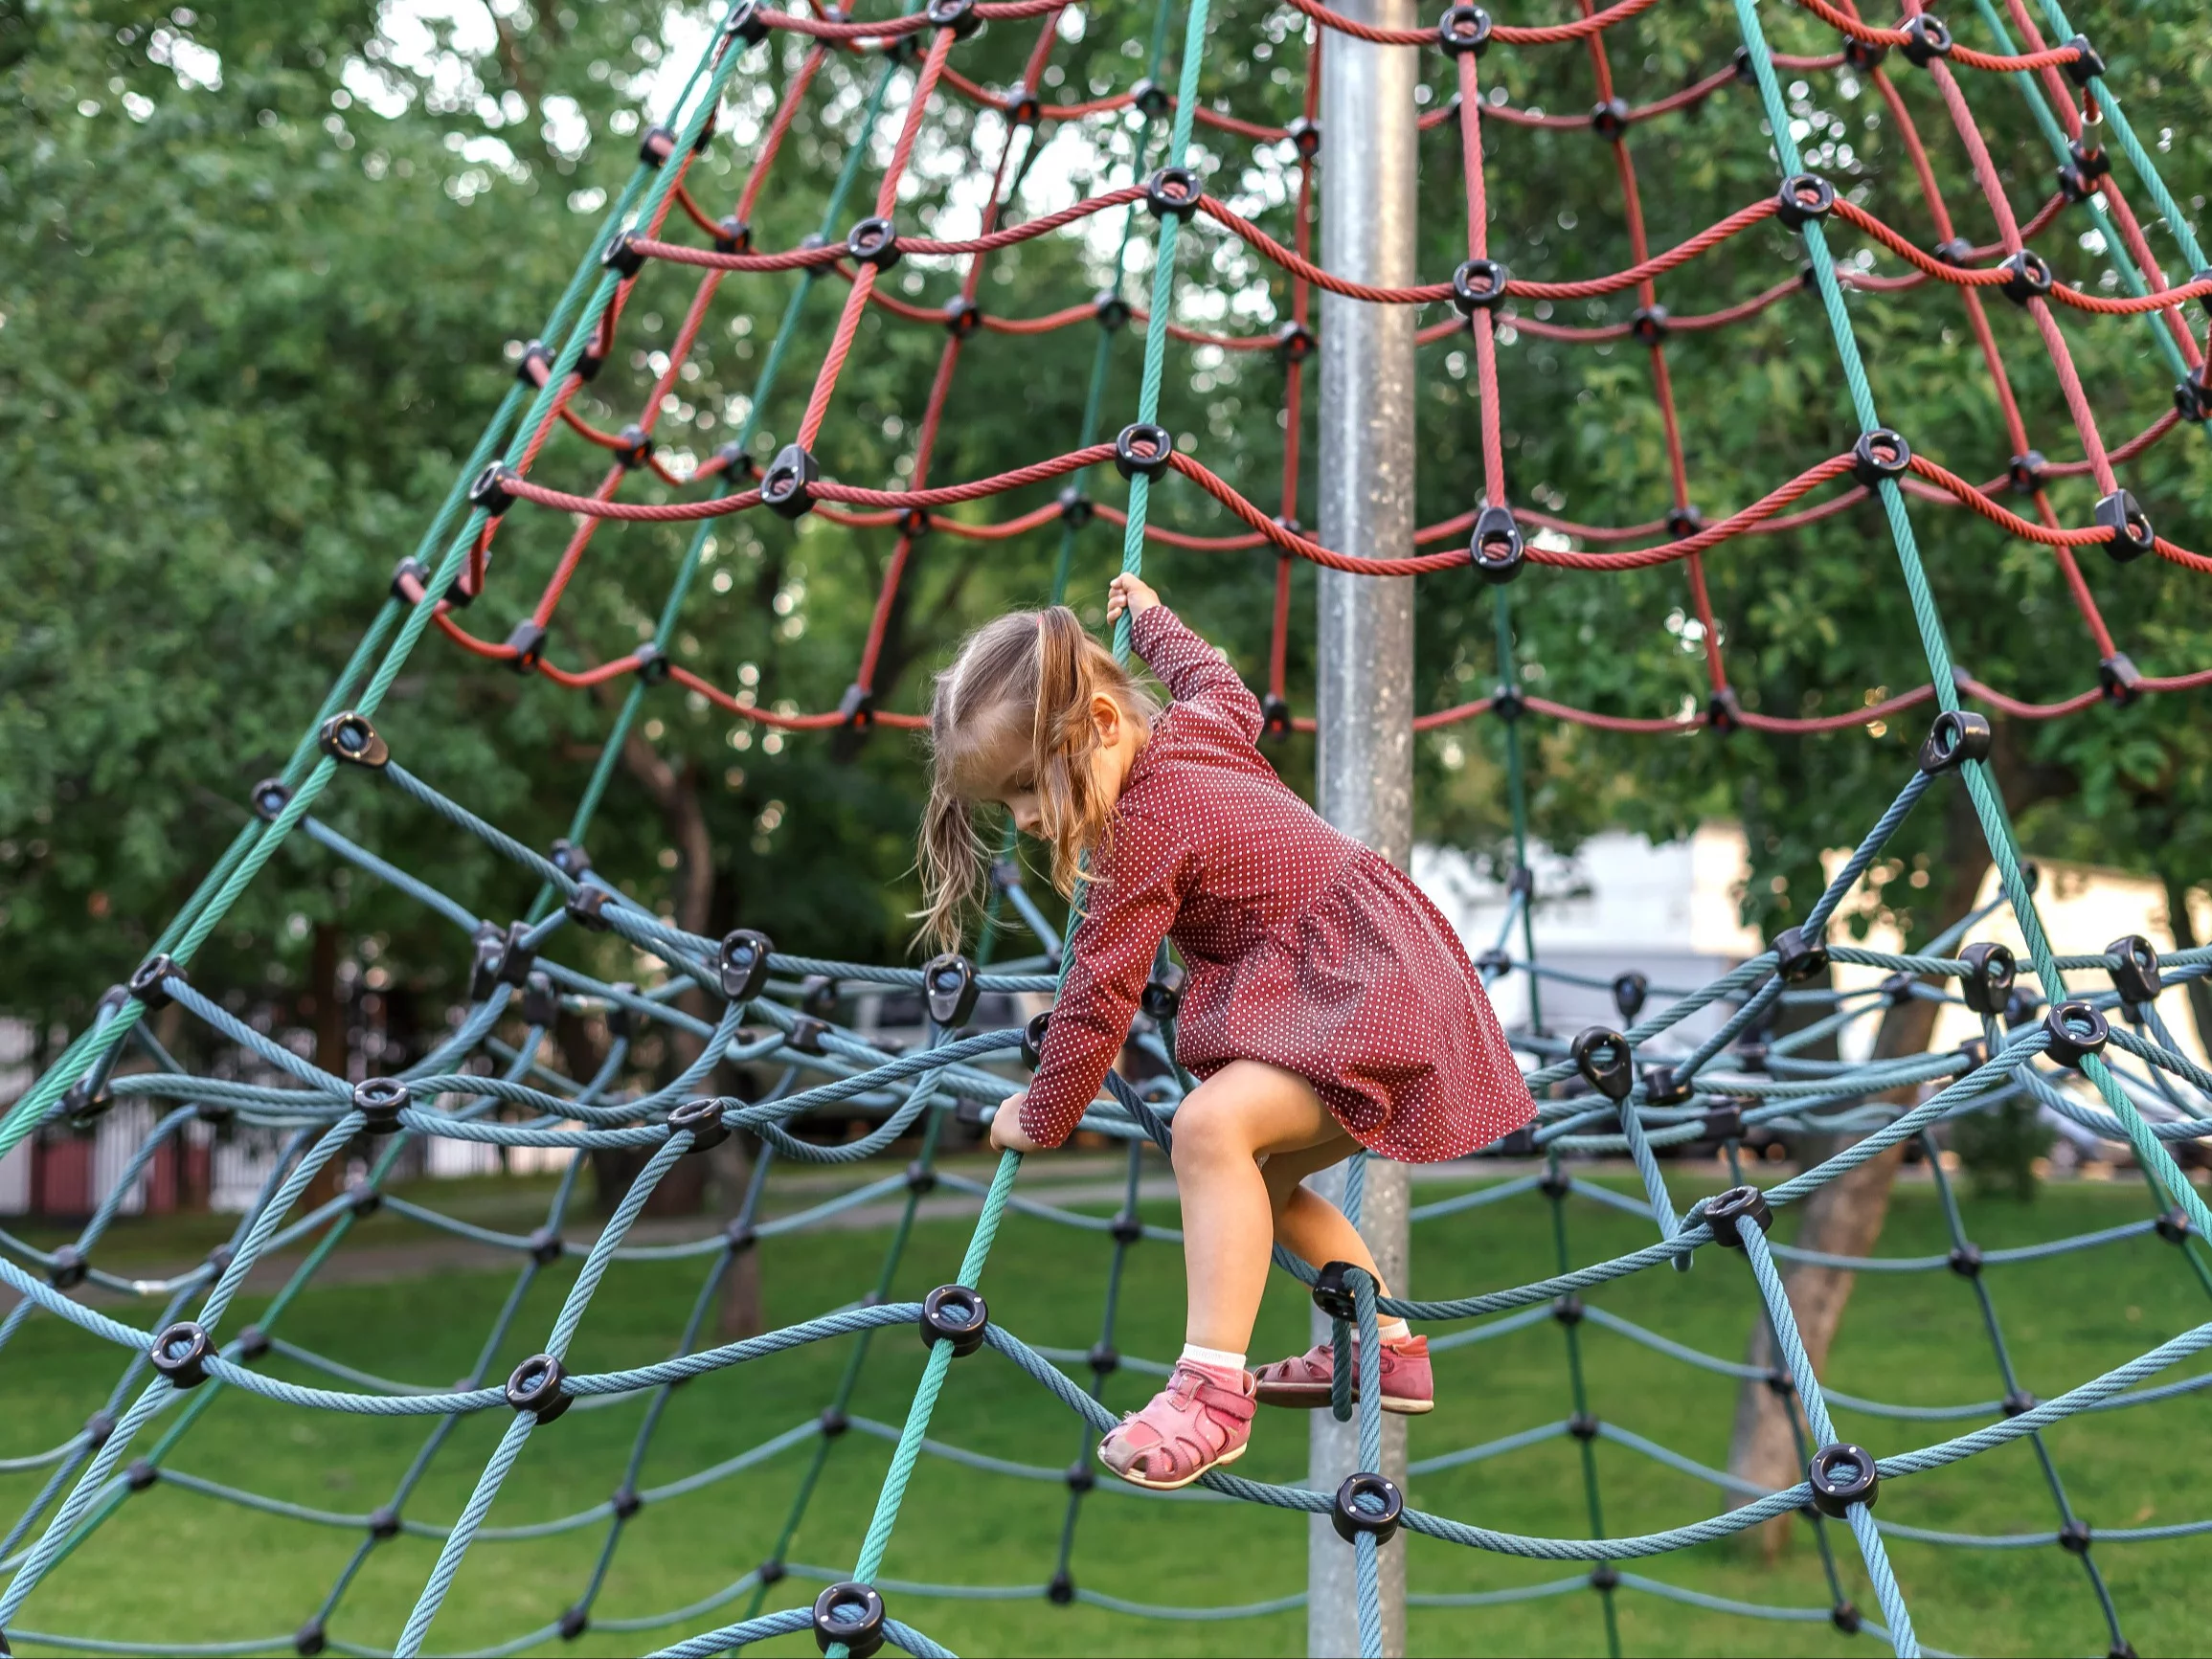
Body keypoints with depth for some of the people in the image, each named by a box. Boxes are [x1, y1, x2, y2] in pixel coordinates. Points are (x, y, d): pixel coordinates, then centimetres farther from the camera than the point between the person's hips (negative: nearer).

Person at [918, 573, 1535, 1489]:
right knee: (1259, 1174, 25)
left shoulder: (1142, 833, -19)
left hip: (1369, 989, -11)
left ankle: (1211, 1388, -33)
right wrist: (1150, 619, 49)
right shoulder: (1195, 727, 7)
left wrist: (1039, 1117, -2)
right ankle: (1390, 1347, 36)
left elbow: (1098, 998, -15)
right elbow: (1223, 687, 33)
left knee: (1213, 1124, -31)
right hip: (1372, 976, 11)